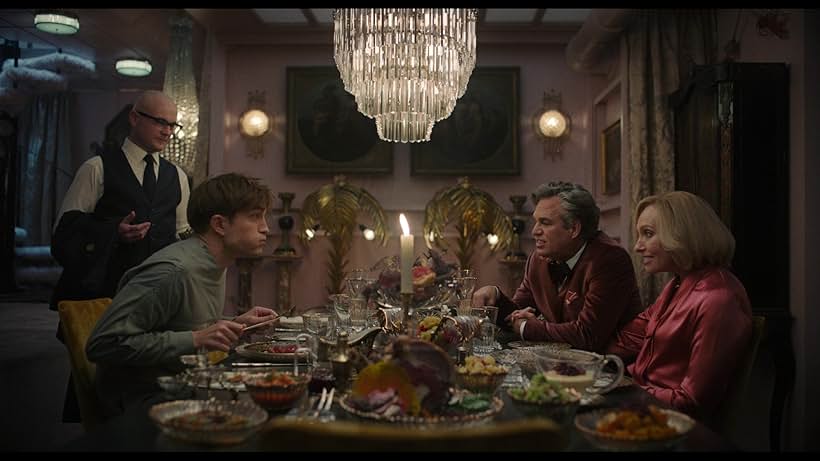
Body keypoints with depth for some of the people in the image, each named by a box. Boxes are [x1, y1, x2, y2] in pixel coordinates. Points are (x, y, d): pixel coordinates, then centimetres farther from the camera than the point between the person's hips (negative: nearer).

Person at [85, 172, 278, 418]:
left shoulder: (214, 265, 8)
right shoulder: (172, 271, -22)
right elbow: (102, 344, -25)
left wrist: (235, 325, 2)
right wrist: (195, 340, -26)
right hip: (142, 399, -8)